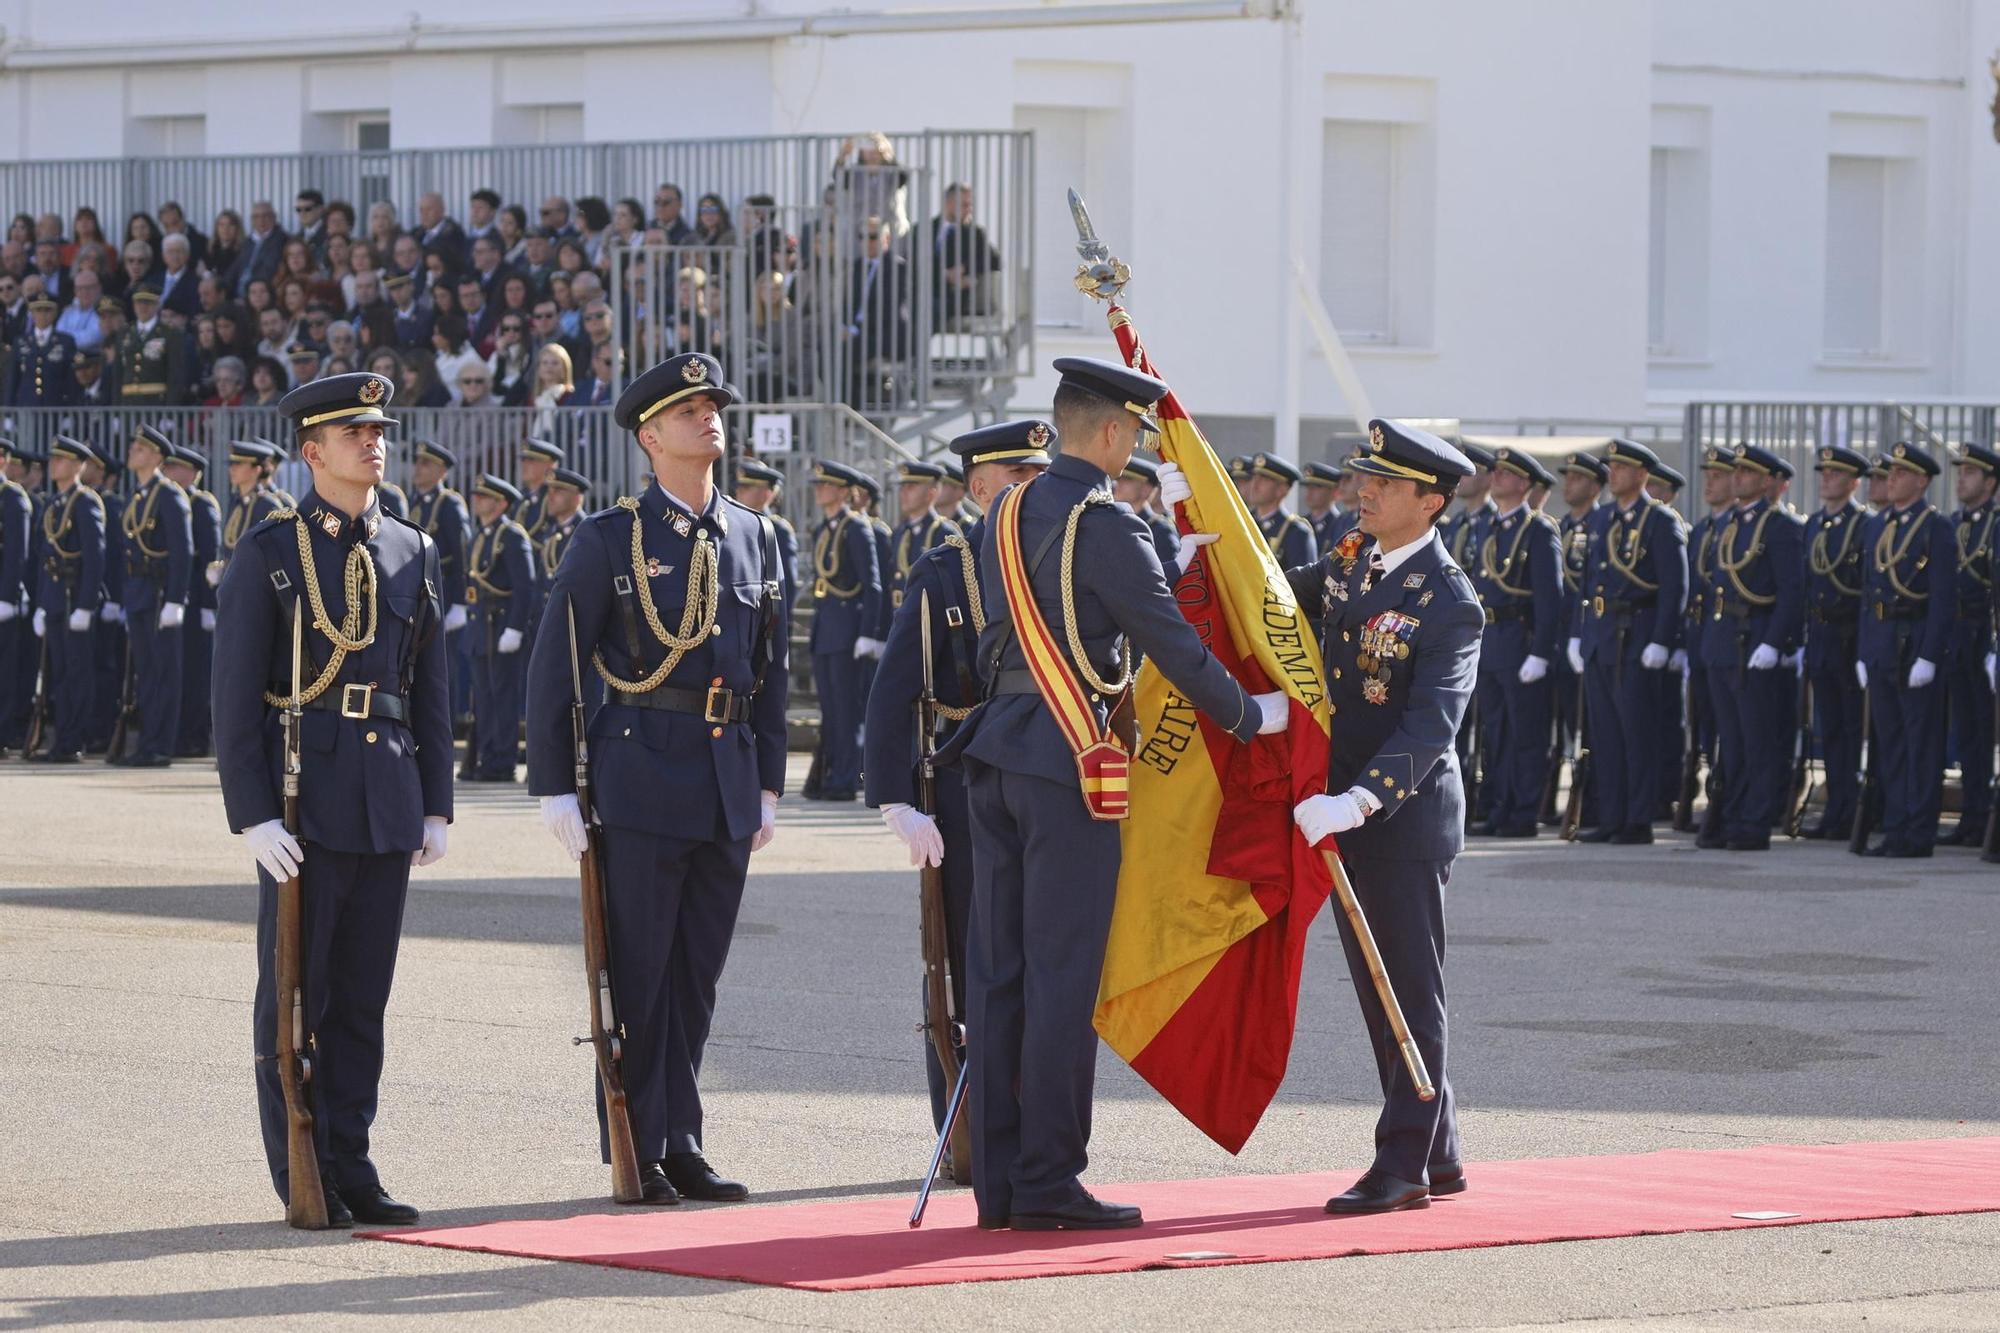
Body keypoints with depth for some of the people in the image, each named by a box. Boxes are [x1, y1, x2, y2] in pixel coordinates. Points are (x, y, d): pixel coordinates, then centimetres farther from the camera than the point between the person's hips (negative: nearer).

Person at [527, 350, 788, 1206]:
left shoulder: (754, 539, 12)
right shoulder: (611, 539, -3)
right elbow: (555, 666, -4)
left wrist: (768, 783, 13)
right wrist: (555, 786, -9)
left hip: (727, 784, 5)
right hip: (643, 777, -5)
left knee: (698, 971, 9)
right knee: (637, 969, -2)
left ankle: (681, 1145, 15)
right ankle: (636, 1150, 4)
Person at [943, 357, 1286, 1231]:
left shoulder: (1006, 516, 12)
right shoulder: (1108, 528, -13)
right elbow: (1173, 644, -11)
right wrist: (1250, 717, 3)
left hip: (997, 751, 8)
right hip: (1068, 762, -8)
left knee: (998, 971, 8)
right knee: (1062, 973, -5)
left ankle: (998, 1182, 11)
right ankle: (1048, 1183, -5)